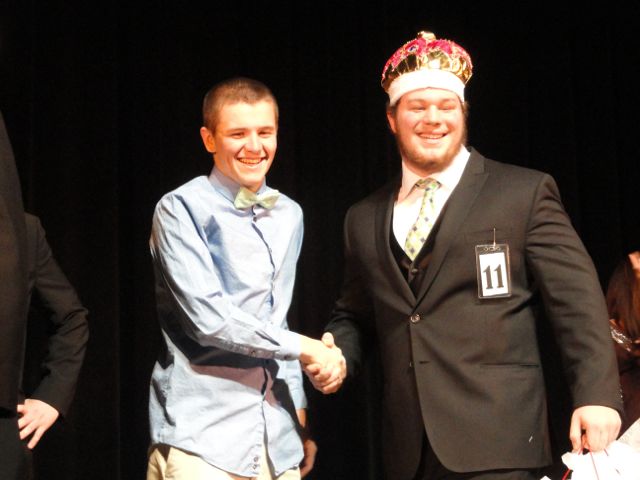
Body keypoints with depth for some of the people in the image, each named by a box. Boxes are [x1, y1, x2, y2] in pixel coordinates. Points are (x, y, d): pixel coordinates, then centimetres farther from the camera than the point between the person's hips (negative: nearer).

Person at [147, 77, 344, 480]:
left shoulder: (289, 215, 12)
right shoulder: (182, 209, -7)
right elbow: (208, 317, -16)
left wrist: (299, 413, 16)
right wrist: (303, 346, -8)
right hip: (201, 435, -5)